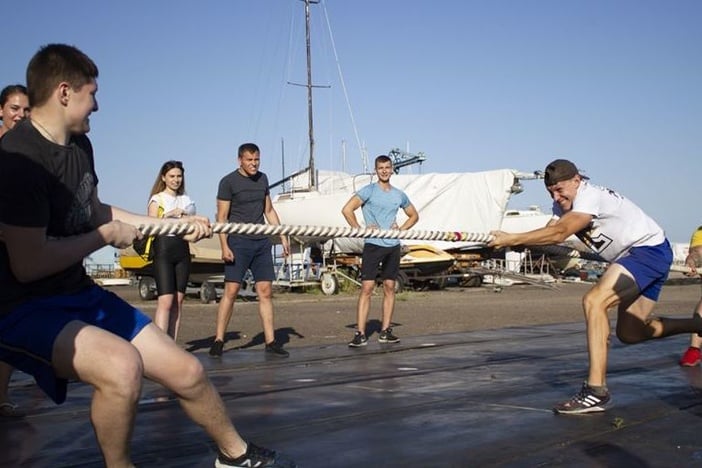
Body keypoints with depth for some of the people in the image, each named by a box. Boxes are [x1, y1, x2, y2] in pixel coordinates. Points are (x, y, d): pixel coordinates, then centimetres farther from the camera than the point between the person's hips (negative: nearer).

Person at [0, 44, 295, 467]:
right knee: (121, 365, -35)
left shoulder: (79, 145, 5)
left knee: (187, 371, 7)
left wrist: (175, 223, 23)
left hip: (79, 295, 8)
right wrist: (107, 235, -13)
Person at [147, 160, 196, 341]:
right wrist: (170, 214, -18)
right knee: (166, 300, -15)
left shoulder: (186, 200, 18)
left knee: (178, 300, 1)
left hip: (182, 249, 5)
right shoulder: (157, 199, 4)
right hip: (163, 249, -5)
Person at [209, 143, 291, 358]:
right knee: (231, 291, -8)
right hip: (238, 241, -5)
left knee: (266, 292, 3)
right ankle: (218, 340, 0)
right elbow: (221, 217, -6)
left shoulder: (262, 179, 13)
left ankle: (270, 342, 6)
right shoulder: (228, 182, -3)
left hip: (262, 242, 5)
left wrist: (283, 236, 14)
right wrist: (224, 246, -14)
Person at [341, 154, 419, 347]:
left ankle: (385, 331, 16)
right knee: (366, 288, -9)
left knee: (389, 287, 7)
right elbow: (347, 210, -9)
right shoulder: (368, 191, -3)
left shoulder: (399, 194, 12)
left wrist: (401, 229, 8)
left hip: (393, 246, 5)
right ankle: (360, 334, -8)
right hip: (373, 245, -5)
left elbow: (414, 215, 25)